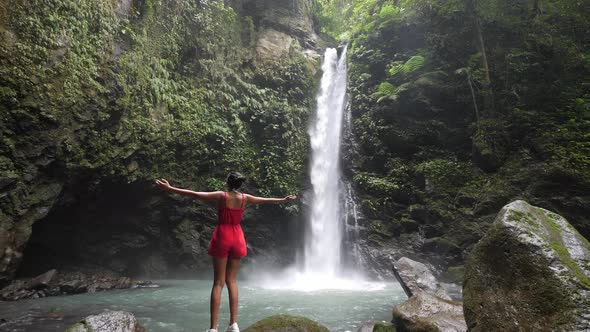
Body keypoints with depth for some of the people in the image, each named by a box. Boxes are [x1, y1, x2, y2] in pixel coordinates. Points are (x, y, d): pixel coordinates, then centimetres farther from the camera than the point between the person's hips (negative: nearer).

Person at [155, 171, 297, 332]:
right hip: (237, 238, 3)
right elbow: (265, 200, 18)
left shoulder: (221, 196, -8)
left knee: (218, 283, 0)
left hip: (222, 237, -3)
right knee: (231, 281, 10)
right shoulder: (245, 198, 3)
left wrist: (169, 188, -6)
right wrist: (283, 199, 35)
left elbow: (194, 194, -10)